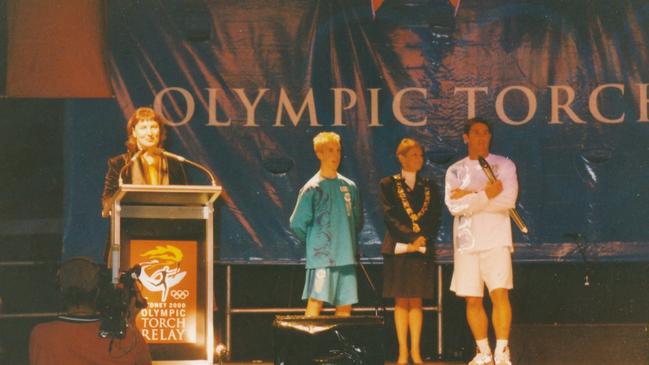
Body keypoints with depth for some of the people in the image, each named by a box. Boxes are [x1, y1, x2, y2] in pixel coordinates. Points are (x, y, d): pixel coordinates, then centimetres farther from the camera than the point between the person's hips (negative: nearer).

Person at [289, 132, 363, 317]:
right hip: (321, 258, -5)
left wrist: (349, 242, 15)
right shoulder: (312, 188, -4)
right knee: (316, 302, -11)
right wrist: (315, 242, 7)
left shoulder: (349, 187, 10)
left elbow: (358, 221, 22)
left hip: (346, 257, 5)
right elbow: (297, 224, -2)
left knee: (345, 306, 6)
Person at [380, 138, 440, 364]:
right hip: (397, 248, -2)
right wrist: (411, 238, -15)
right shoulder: (389, 184, 4)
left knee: (416, 301, 2)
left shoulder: (429, 187, 13)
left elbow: (434, 218, 6)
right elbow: (390, 216, -5)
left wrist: (423, 240, -11)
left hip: (422, 250, 2)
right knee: (401, 301, -2)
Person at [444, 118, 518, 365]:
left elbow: (508, 200, -11)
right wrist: (486, 194, -12)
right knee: (473, 300, 5)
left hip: (496, 240, -3)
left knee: (500, 293, -15)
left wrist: (470, 196, -8)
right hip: (466, 242, 3)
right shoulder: (455, 171, 10)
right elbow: (454, 206, -5)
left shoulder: (504, 165, 5)